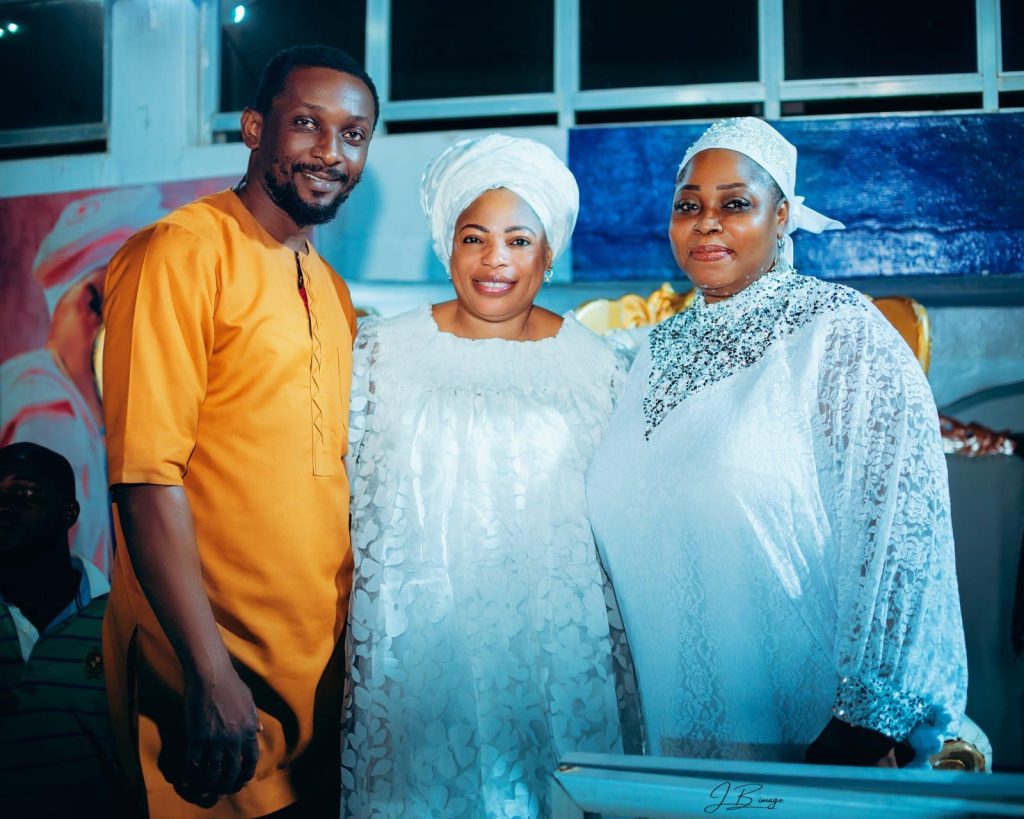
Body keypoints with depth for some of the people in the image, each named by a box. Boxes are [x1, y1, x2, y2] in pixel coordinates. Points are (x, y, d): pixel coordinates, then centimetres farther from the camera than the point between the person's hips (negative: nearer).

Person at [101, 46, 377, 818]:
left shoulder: (332, 291, 12)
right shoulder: (181, 253, -12)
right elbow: (148, 478, -18)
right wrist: (212, 676, -21)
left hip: (322, 671, 7)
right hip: (213, 675, -7)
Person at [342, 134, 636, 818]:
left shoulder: (597, 365, 3)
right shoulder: (383, 350, 2)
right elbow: (354, 506, 5)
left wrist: (618, 666, 7)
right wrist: (364, 654, 3)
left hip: (554, 649, 1)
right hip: (420, 650, 0)